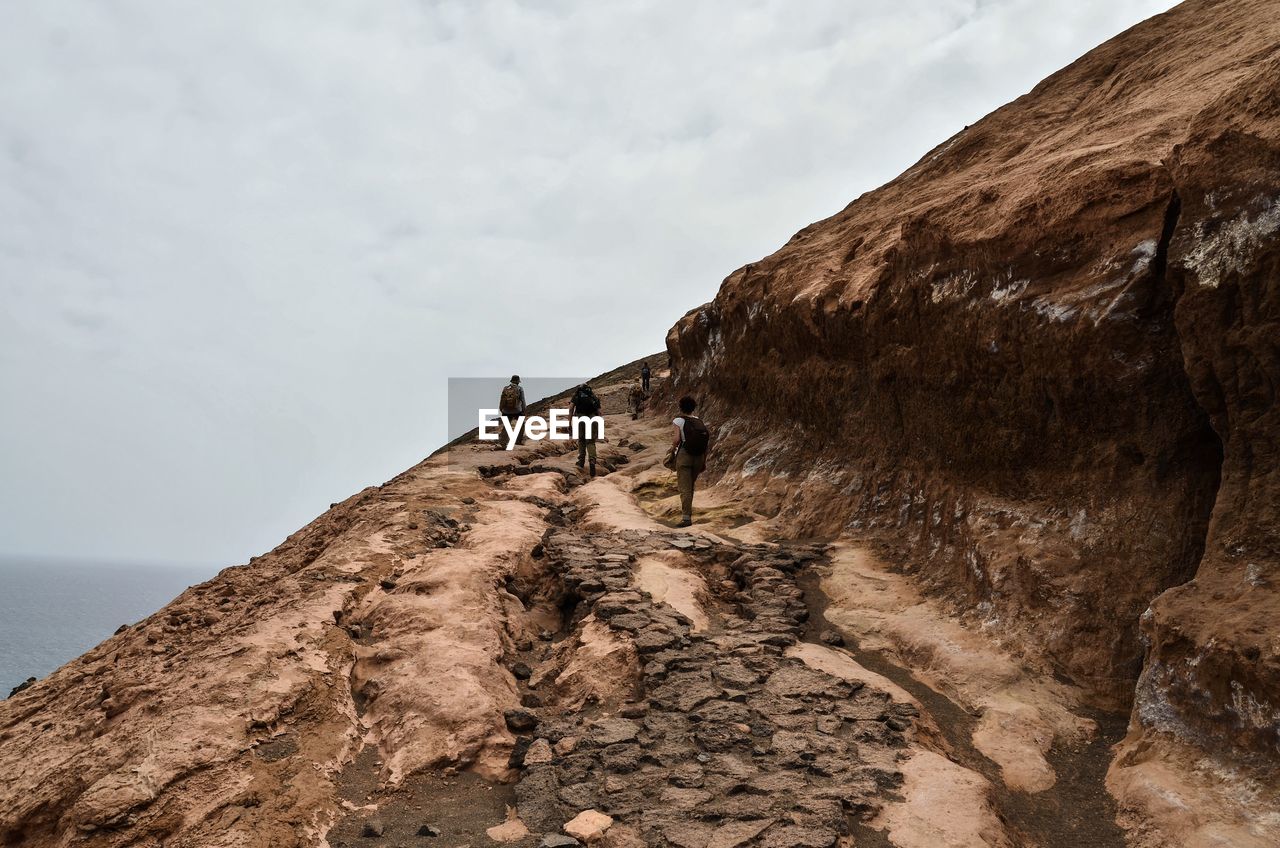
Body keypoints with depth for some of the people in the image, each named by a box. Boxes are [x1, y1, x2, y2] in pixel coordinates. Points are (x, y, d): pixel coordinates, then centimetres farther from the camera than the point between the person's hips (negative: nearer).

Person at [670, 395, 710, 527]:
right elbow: (708, 440, 5)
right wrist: (704, 459, 12)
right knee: (690, 485, 22)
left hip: (684, 456, -5)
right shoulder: (700, 422, 8)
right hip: (699, 457, 5)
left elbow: (677, 439, -17)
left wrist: (673, 447, 5)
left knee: (684, 488, -6)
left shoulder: (679, 421, -5)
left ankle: (686, 517, -14)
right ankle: (687, 510, 33)